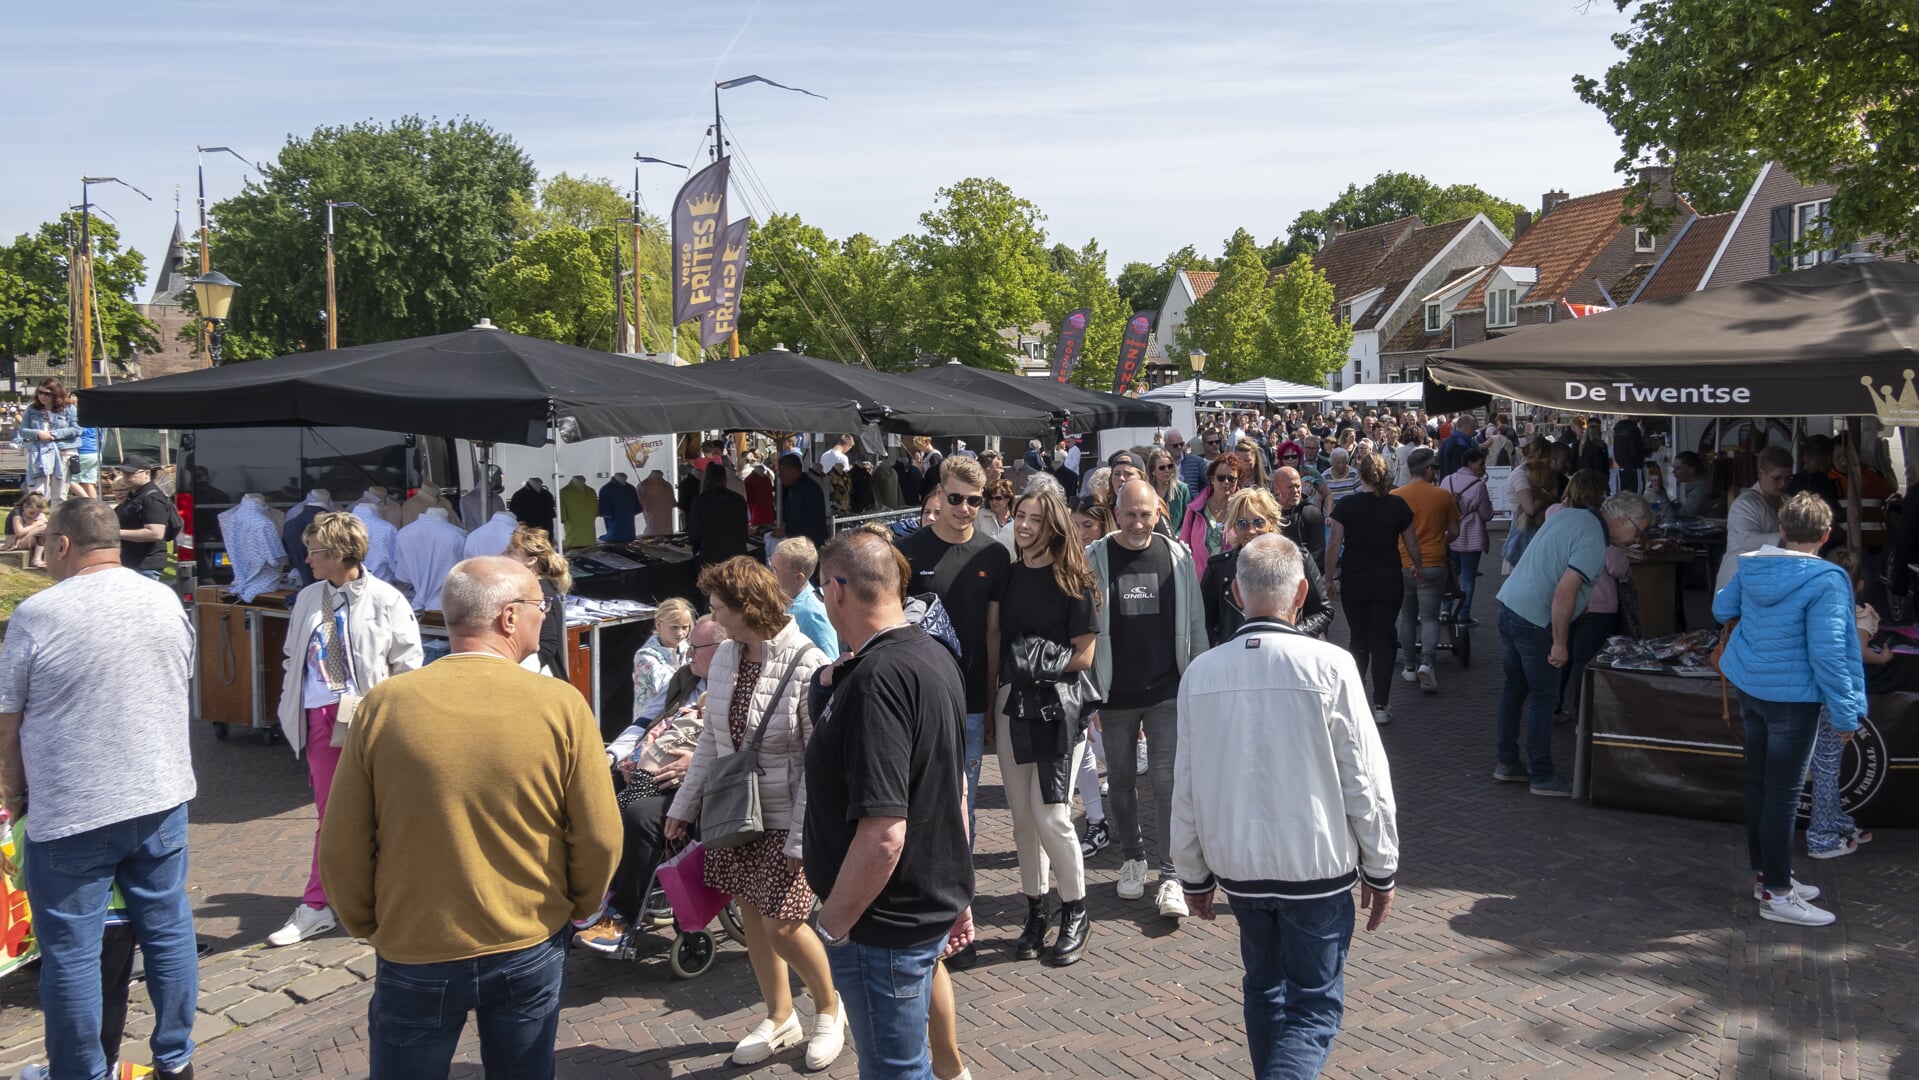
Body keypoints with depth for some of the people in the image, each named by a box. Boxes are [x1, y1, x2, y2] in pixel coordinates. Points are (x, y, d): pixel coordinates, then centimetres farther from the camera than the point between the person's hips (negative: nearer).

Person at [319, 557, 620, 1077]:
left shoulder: (385, 704, -11)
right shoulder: (562, 706, -13)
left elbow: (342, 847, -6)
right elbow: (600, 839, -9)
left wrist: (369, 925, 11)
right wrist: (576, 908, 10)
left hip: (414, 954, 0)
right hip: (530, 953, 0)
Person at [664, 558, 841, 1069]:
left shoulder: (807, 667, -21)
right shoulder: (726, 656, 0)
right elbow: (712, 738, 11)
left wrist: (802, 838, -19)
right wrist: (684, 805, 13)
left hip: (783, 817, -6)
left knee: (781, 924, -4)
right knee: (751, 914, 14)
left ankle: (830, 1009, 23)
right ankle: (779, 1019, 33)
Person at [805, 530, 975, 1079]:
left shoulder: (876, 679, -25)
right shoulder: (935, 656, 6)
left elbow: (882, 835, -30)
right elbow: (956, 788, 16)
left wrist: (832, 926, -16)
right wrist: (958, 896, 23)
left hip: (886, 926, -9)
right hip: (932, 908, 9)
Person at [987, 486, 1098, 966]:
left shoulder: (1073, 582, -6)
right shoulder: (1007, 574, 8)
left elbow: (1084, 656, -6)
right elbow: (993, 637, 12)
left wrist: (1041, 667, -14)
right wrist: (991, 696, 7)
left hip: (1059, 703, -5)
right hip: (1011, 704, 5)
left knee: (1051, 815, -8)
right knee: (1022, 815, 8)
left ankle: (1075, 912, 11)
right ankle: (1035, 909, 22)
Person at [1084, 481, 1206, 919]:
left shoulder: (1177, 556, 0)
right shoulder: (1095, 558, -5)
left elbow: (1195, 623, 5)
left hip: (1167, 691, 0)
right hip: (1114, 693, 0)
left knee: (1169, 782, -3)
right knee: (1120, 779, 13)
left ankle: (1171, 875, 4)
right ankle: (1132, 858, 31)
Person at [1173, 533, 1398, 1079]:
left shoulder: (1201, 673, -6)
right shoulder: (1329, 666, -16)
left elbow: (1186, 789, 1)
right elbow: (1365, 782, -10)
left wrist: (1194, 875, 14)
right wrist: (1380, 871, 4)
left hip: (1238, 864, 4)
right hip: (1317, 866, -3)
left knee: (1264, 986, 23)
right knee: (1315, 1006, 7)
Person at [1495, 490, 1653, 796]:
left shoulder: (1570, 516, 12)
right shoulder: (1593, 541, -17)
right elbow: (1564, 593, -24)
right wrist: (1560, 643, -16)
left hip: (1509, 602, 9)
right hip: (1533, 619, -9)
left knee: (1515, 688, 16)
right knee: (1543, 696, 0)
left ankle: (1507, 763, 24)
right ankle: (1542, 777, 8)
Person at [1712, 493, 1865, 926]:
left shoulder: (1750, 567, -1)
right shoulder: (1825, 581, -21)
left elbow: (1721, 609, 17)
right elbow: (1828, 652, -22)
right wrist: (1846, 712, -13)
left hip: (1749, 688, 7)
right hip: (1792, 697, -7)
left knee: (1759, 784, 17)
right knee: (1784, 793, 1)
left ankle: (1765, 875, 30)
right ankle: (1776, 895, 9)